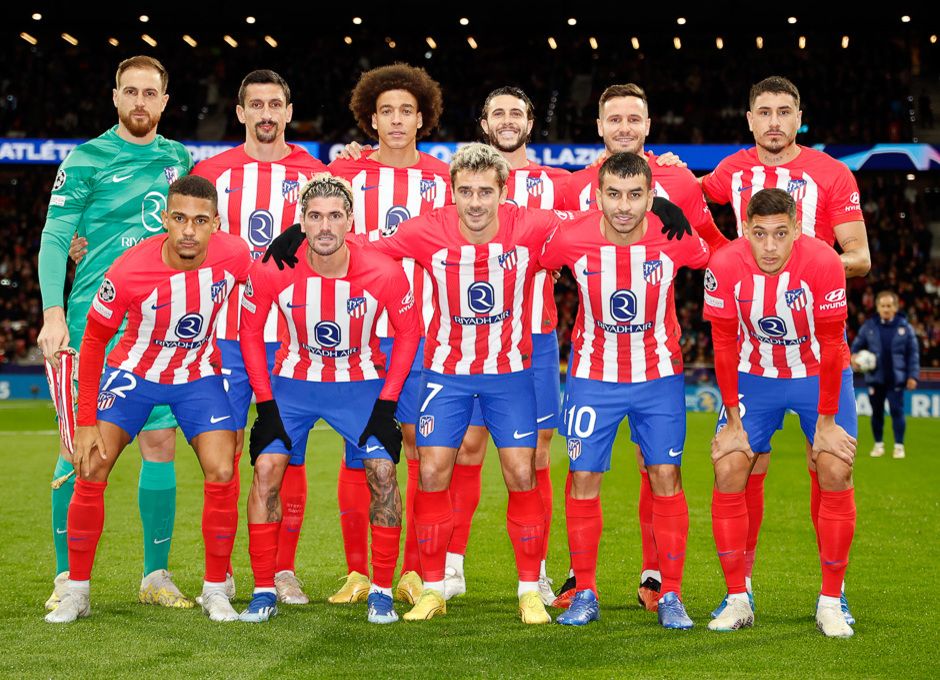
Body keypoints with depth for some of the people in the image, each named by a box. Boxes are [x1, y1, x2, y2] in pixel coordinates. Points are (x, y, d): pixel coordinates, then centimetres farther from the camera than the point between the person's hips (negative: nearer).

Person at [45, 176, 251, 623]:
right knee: (91, 471, -10)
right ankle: (76, 592, 5)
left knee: (222, 474, -13)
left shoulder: (234, 255, -23)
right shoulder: (127, 272, -27)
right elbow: (94, 342, -13)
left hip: (199, 376, 1)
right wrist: (86, 422, -14)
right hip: (133, 371, -1)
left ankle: (215, 591, 4)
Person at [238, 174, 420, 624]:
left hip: (361, 383, 0)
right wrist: (265, 401, -8)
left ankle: (382, 592, 3)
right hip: (294, 380, 1)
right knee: (266, 469, -13)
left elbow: (408, 333, -5)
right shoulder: (273, 270, -21)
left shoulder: (383, 273, -22)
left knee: (382, 472, -13)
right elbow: (250, 332, -4)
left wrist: (387, 401, -9)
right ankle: (264, 593, -2)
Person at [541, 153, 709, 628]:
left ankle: (671, 597, 9)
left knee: (665, 478, -1)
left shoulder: (675, 240, -18)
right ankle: (585, 594, 13)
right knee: (583, 479, 0)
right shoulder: (570, 240, -18)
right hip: (592, 374, 0)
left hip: (659, 375, 0)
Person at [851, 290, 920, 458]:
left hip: (896, 379, -2)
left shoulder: (904, 327, 0)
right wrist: (854, 356, -12)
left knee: (897, 411, -4)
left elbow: (913, 353, 2)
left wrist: (913, 375, -3)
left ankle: (899, 446, 4)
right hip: (875, 378, 2)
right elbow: (857, 345, 10)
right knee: (877, 412, 8)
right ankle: (878, 444, 20)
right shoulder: (868, 327, 3)